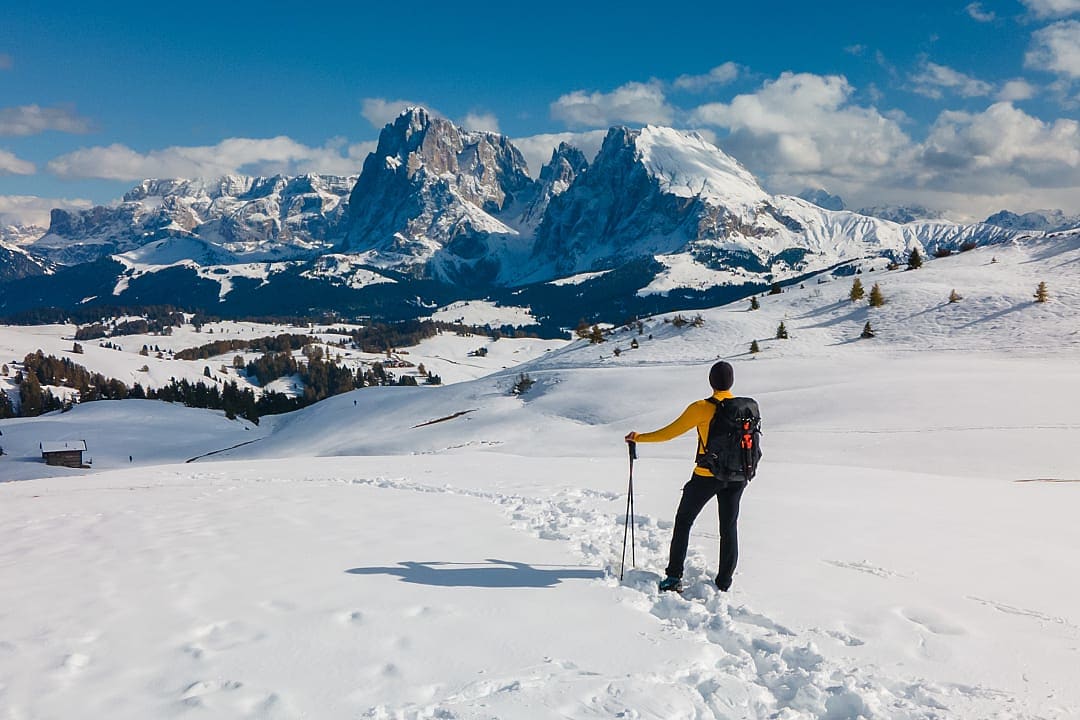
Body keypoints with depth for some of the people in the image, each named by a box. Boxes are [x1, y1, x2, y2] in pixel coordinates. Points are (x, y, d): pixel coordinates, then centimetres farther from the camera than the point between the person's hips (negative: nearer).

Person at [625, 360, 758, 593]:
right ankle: (724, 583, 17)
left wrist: (639, 437, -1)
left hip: (706, 476, -4)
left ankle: (674, 577, 7)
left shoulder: (702, 408, -14)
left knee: (683, 522, 10)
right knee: (729, 528, 13)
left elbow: (670, 432, -12)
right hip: (737, 477, 4)